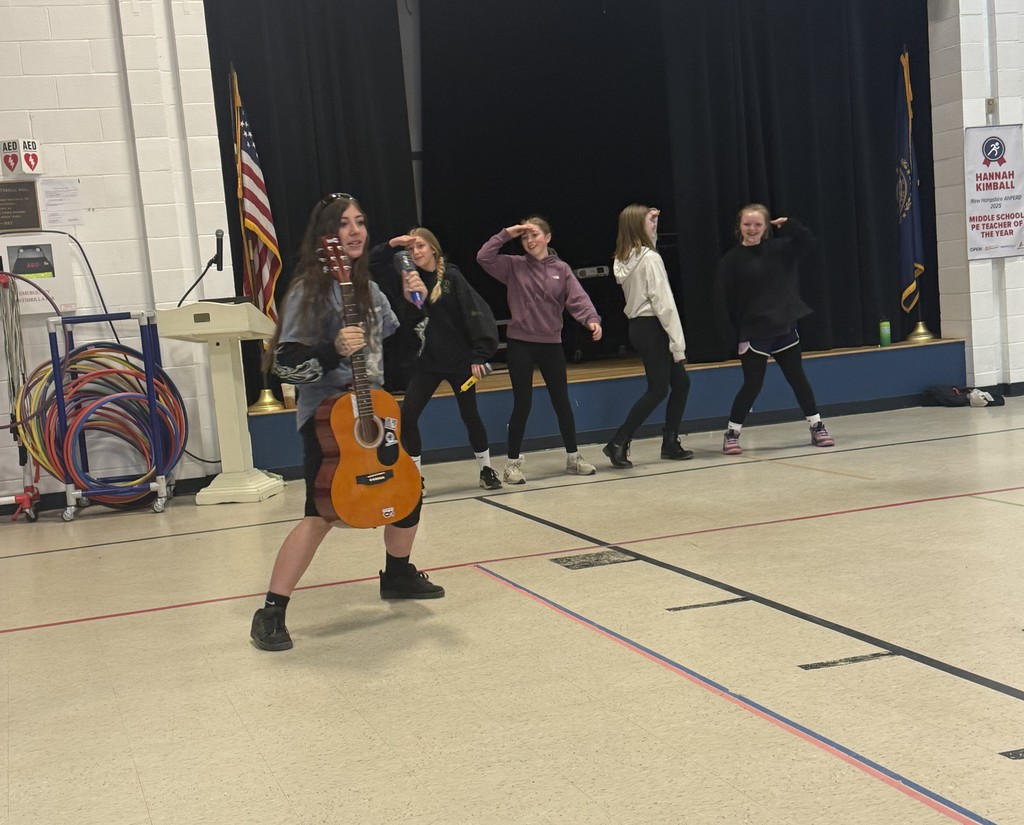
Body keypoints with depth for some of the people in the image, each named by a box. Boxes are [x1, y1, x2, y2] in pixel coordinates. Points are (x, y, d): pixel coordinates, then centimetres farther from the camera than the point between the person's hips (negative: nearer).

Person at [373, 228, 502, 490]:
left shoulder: (452, 277, -9)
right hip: (427, 362, 3)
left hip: (459, 360, -3)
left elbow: (476, 315, -13)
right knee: (407, 415, -6)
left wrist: (480, 355, -18)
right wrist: (390, 246, -14)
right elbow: (370, 265, 1)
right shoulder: (410, 277, 2)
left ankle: (486, 469, 27)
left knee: (470, 414, 8)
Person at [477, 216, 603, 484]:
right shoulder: (514, 266, 1)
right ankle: (512, 463, 9)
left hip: (551, 344, 2)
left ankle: (573, 457, 23)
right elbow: (483, 257, -11)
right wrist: (506, 234, -11)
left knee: (562, 401, 9)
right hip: (520, 344, -2)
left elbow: (577, 299, -9)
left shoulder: (561, 269, 2)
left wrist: (591, 319, -27)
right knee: (522, 404, -1)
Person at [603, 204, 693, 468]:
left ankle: (670, 443, 18)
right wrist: (677, 342, -16)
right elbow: (663, 302, -17)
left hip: (637, 326, 9)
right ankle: (618, 443, -3)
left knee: (680, 381, 15)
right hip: (652, 327, -9)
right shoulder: (650, 258, -14)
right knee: (657, 389, -3)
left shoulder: (623, 258, 10)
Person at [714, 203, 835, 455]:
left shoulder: (778, 249, 4)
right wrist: (737, 335, -11)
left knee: (798, 379, 9)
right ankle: (731, 434, 11)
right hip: (754, 334, -4)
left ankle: (817, 427, 19)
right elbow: (724, 301, -8)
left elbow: (808, 242, 6)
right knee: (752, 385, -2)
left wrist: (790, 224, -10)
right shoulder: (731, 260, -7)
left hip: (784, 329, 4)